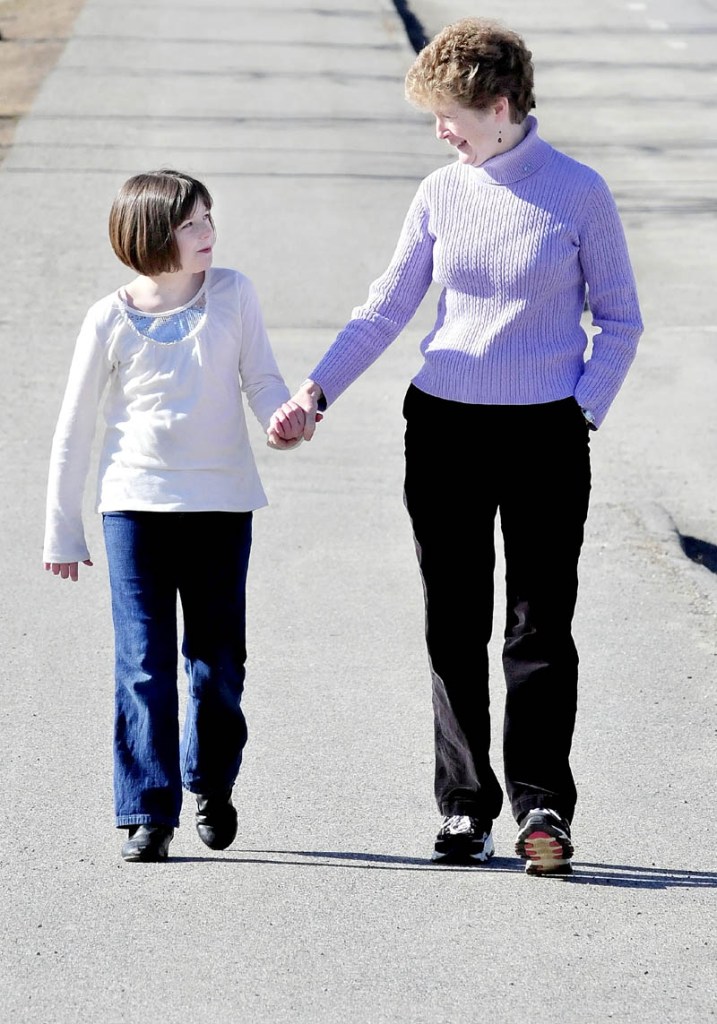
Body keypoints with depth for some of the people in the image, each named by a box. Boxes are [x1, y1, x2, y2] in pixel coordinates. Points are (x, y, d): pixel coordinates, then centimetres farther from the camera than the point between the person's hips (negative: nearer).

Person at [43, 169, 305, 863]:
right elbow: (75, 427, 3)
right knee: (144, 663, -5)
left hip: (223, 503, 2)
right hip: (136, 504, -2)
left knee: (218, 660, 7)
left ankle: (211, 784, 30)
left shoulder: (232, 295, 0)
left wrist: (284, 416, -20)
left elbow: (261, 378, 4)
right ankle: (148, 814, -2)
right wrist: (61, 531, 6)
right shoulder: (111, 320, -4)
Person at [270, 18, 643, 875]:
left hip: (544, 434, -3)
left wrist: (583, 413, -9)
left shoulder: (578, 194, -4)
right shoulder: (440, 194, 4)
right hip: (443, 427, 3)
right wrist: (314, 393, 1)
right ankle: (465, 809, 11)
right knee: (454, 627, 5)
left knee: (539, 626, -3)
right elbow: (386, 310, 9)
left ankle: (541, 805, 0)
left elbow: (620, 320, 2)